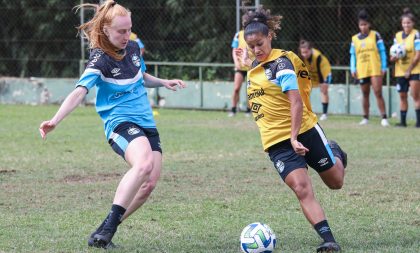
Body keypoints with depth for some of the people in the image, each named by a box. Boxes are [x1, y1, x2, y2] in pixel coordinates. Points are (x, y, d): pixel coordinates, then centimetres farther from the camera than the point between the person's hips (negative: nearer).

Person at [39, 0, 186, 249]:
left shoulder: (133, 48, 7)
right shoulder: (100, 60, -15)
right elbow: (79, 92, -29)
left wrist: (163, 82, 11)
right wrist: (55, 121, -42)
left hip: (147, 124, 8)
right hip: (120, 122, -8)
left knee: (149, 184, -7)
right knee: (144, 163, -36)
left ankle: (106, 231, 6)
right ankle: (108, 227, -31)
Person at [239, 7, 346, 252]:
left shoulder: (281, 62, -12)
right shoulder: (255, 67, 11)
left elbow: (296, 101, -20)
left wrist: (294, 137, -28)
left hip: (305, 131, -5)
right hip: (277, 142, 5)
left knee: (336, 182, 12)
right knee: (302, 189, -15)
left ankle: (336, 153, 46)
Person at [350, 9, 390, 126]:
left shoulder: (375, 35, 2)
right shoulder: (355, 39, 10)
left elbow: (382, 52, 2)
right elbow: (353, 55, 14)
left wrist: (383, 67, -3)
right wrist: (353, 69, 6)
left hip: (375, 70, -3)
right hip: (361, 71, 3)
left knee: (378, 93, -11)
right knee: (365, 95, 10)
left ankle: (384, 118, -13)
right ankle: (365, 118, 19)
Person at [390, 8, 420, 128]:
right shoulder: (397, 36, 9)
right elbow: (395, 53, 14)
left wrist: (409, 70, -14)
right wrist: (394, 57, -10)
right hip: (400, 71, 6)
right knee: (402, 96, 8)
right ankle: (403, 121, 15)